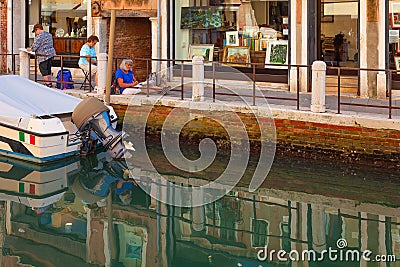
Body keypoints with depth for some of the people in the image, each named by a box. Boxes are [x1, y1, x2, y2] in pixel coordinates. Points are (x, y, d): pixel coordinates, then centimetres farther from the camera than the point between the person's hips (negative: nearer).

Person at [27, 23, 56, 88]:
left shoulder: (39, 36, -14)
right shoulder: (49, 34, 14)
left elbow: (35, 46, -12)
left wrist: (30, 49, 10)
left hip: (44, 56, -9)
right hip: (51, 53, 9)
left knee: (43, 70, -1)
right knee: (48, 69, 16)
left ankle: (47, 83, -1)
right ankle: (49, 82, 20)